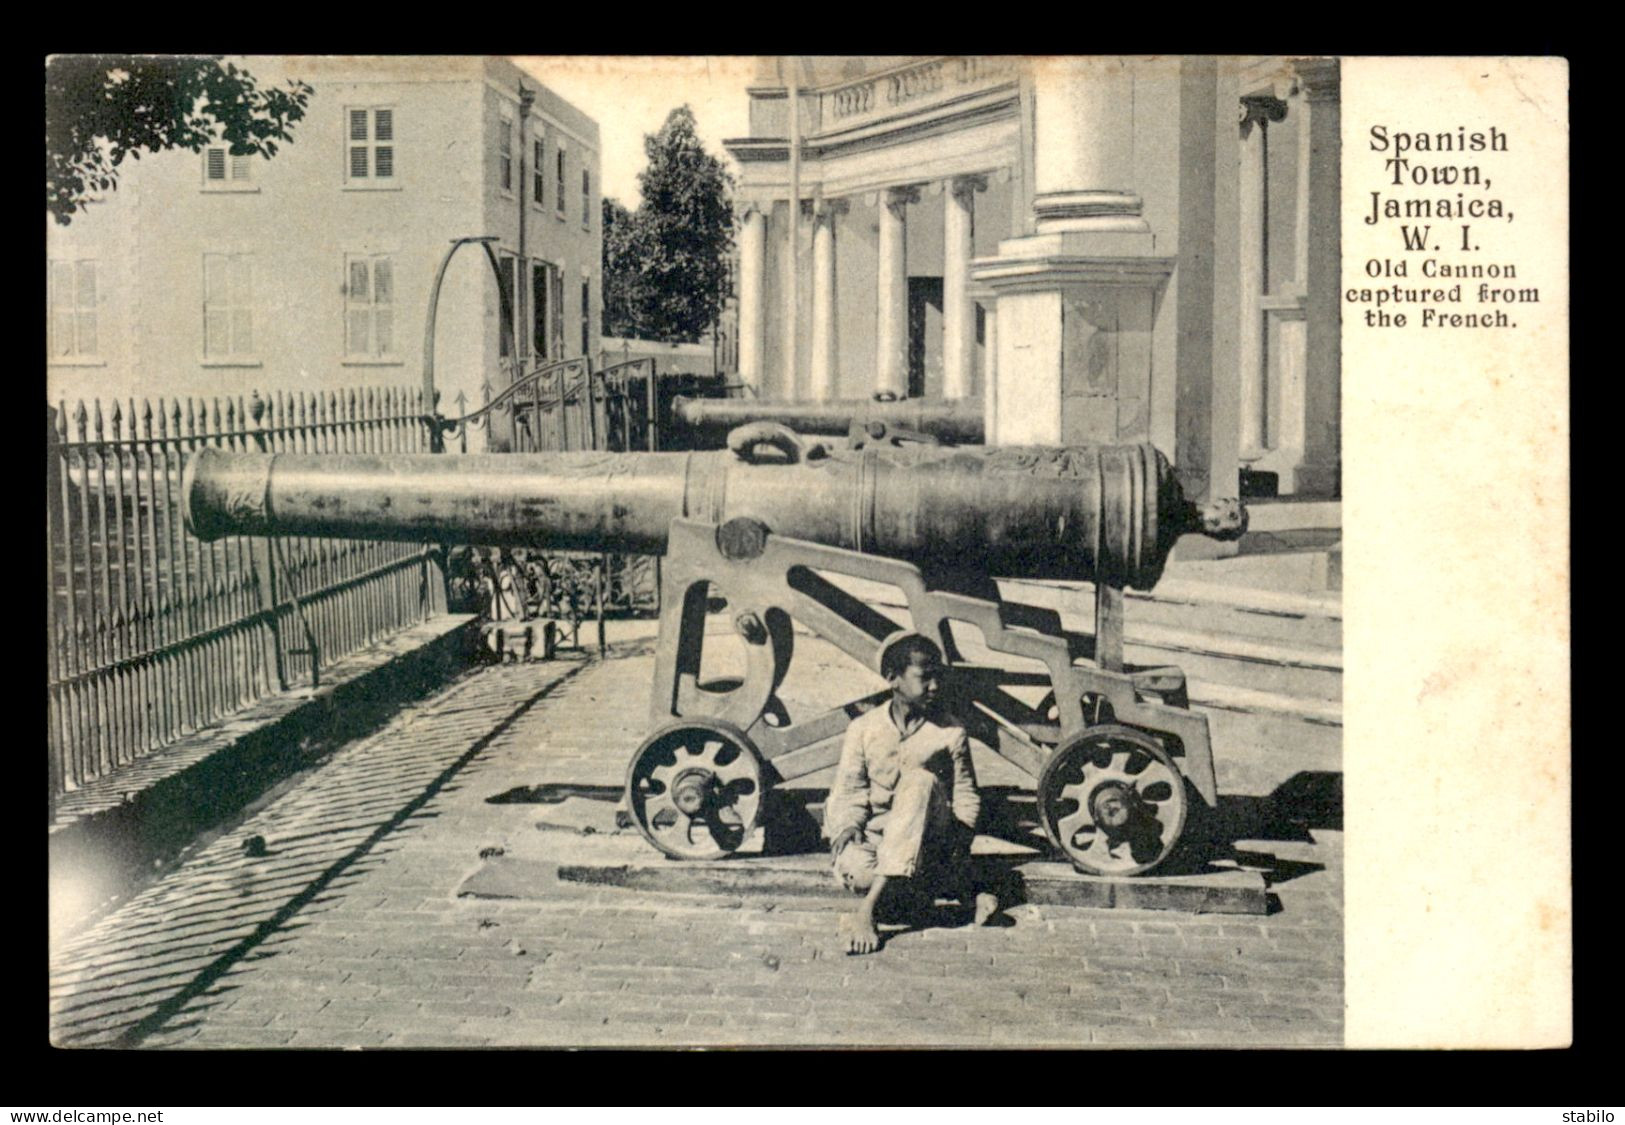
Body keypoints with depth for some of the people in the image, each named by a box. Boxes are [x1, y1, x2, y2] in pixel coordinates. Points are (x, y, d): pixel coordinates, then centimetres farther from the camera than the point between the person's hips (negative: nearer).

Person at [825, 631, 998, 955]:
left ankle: (867, 912, -39)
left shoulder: (951, 734, 5)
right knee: (853, 870, -36)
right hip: (875, 839, 1)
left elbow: (966, 801, 4)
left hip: (929, 845, 0)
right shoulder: (863, 729, 5)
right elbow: (848, 793, 1)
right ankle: (965, 896, -21)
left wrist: (959, 852, -12)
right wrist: (847, 826, -20)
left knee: (919, 780, -33)